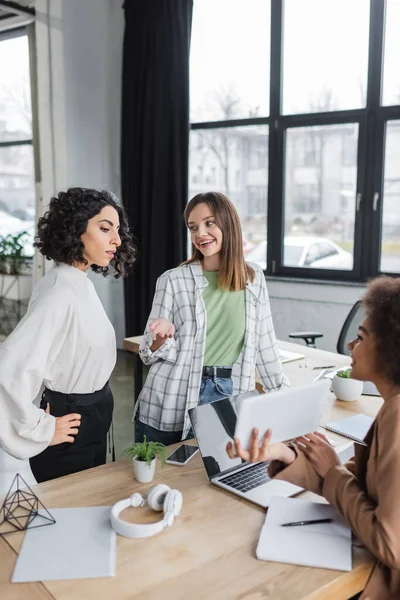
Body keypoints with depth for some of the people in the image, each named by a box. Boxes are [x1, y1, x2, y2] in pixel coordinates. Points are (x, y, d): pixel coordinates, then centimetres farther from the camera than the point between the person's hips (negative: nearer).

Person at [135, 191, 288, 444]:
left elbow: (265, 343, 11)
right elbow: (150, 355, -3)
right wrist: (162, 337, -24)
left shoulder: (254, 278, 4)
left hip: (229, 398, 2)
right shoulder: (173, 280, -4)